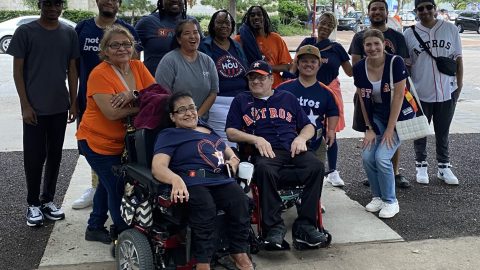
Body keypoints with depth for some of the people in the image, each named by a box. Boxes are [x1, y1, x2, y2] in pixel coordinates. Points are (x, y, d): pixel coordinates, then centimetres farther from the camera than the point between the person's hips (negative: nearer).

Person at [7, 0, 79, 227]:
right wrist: (25, 105, -10)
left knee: (55, 155, 9)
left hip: (60, 107, 3)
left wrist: (74, 103, 5)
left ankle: (48, 200, 23)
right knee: (34, 157, 1)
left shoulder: (69, 33, 5)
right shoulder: (25, 32, -4)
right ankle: (33, 204, 15)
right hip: (34, 108, -3)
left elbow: (72, 70, 9)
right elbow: (18, 71, -4)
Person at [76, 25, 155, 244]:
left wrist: (133, 95, -28)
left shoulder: (138, 67, -1)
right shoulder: (100, 74, -20)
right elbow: (112, 113, -30)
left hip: (123, 141, 8)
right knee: (118, 188, -4)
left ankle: (95, 228, 43)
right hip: (98, 142, -8)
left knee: (108, 184, 23)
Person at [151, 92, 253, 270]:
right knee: (205, 209, -37)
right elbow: (158, 167, -4)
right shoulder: (168, 135, 13)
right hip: (193, 181, -5)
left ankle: (239, 252, -12)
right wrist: (176, 179, -27)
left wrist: (233, 159, 13)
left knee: (241, 202, -28)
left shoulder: (208, 130, 32)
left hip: (222, 179, 5)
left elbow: (228, 151, 40)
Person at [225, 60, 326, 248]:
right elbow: (231, 132, 11)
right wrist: (256, 139, -5)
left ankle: (304, 225, -25)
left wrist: (301, 138, 2)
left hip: (293, 149, 3)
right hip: (266, 153, -2)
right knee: (265, 170, -39)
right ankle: (274, 226, -31)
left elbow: (309, 126, 25)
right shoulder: (241, 101, 22)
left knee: (316, 166, -29)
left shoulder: (287, 98, 28)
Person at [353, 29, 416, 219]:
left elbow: (398, 96, -18)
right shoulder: (359, 68, -7)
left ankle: (391, 201, 2)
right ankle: (378, 196, 14)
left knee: (382, 156, -18)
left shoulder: (395, 63, -19)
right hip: (377, 117, 4)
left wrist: (390, 129, -17)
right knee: (367, 157, -9)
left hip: (399, 116, -4)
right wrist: (370, 128, -3)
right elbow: (363, 100, -1)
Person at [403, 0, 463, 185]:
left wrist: (459, 83, 4)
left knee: (443, 133, 12)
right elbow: (405, 64, 2)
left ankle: (444, 167, 25)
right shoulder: (409, 34, -3)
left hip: (446, 92, 1)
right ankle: (421, 166, 25)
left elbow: (458, 58, 6)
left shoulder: (450, 29, 1)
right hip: (420, 92, -1)